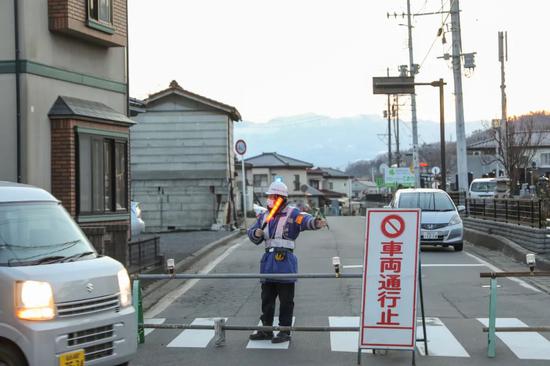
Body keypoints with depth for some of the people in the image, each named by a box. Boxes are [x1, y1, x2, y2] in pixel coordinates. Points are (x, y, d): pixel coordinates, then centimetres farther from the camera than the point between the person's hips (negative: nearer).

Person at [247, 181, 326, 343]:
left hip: (285, 262, -6)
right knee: (267, 298, 15)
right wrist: (257, 233, -10)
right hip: (268, 261, 6)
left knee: (286, 300, 2)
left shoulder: (292, 214, -5)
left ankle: (285, 332, 11)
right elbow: (251, 233, 15)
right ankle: (266, 330, 26)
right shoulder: (264, 216, 15)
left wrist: (316, 222, -47)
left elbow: (305, 220, -25)